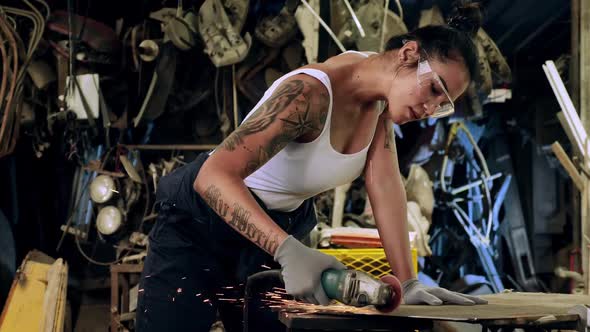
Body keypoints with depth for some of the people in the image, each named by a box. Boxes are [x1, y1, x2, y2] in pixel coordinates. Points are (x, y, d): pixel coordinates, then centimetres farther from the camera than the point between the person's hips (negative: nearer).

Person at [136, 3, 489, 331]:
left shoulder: (382, 93, -8)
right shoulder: (310, 93, -33)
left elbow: (386, 186, -9)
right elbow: (214, 176, -42)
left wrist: (407, 284, -17)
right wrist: (288, 250, -53)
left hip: (280, 228, 7)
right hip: (201, 224, -7)